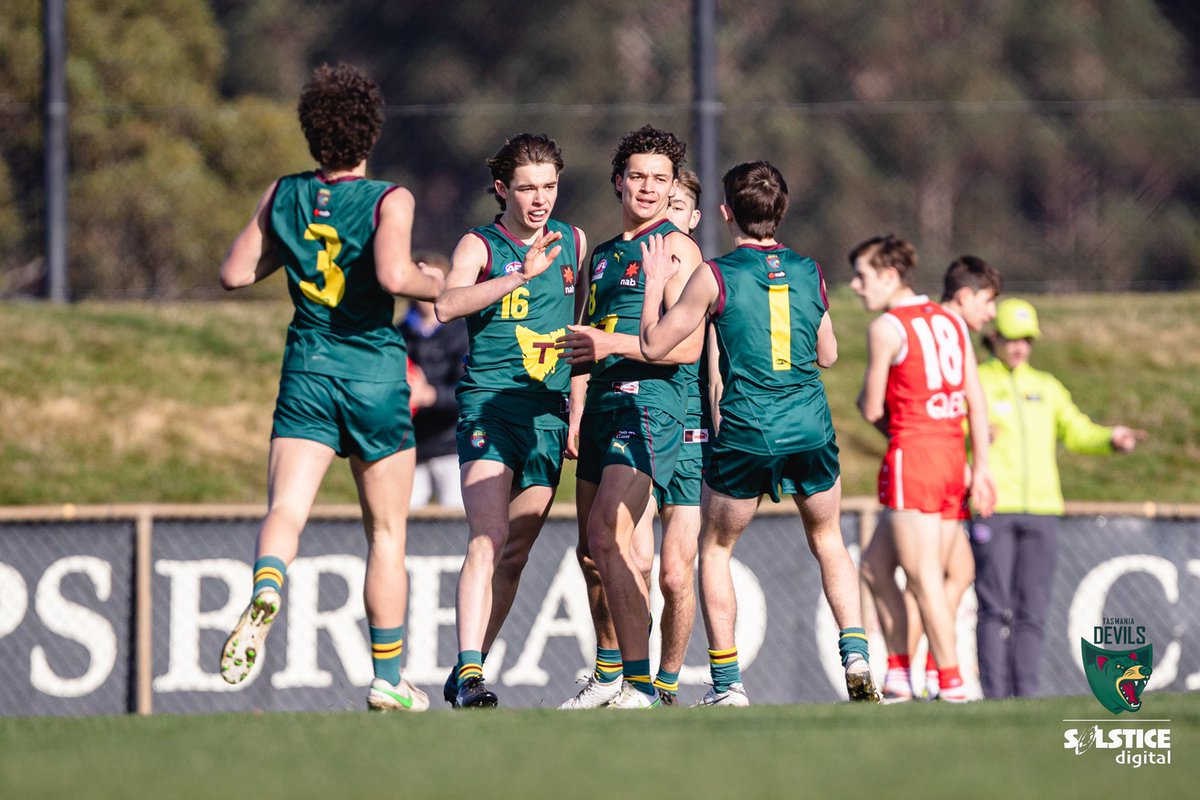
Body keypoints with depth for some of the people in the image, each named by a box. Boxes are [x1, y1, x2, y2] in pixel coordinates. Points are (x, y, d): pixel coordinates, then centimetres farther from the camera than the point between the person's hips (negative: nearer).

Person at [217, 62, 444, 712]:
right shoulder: (389, 200, -8)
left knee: (285, 507, -11)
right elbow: (394, 274, -24)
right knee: (387, 532, 11)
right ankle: (388, 679, 15)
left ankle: (266, 590, -46)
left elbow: (235, 273, 8)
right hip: (376, 375, -2)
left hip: (306, 371, 2)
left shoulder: (283, 195, 4)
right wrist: (434, 285, -4)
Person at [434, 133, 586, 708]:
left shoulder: (573, 243, 11)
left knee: (515, 555, 5)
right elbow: (447, 304, -24)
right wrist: (521, 275, -34)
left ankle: (466, 673, 15)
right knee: (488, 542, -19)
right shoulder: (479, 246, -4)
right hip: (488, 405, -5)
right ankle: (469, 673, -24)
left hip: (549, 413, 5)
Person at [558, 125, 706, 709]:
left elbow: (689, 344, -13)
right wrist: (576, 417, 18)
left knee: (608, 537, -20)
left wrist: (613, 344, -17)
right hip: (602, 408, 9)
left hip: (650, 405, -9)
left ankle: (641, 684, -21)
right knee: (590, 550, 12)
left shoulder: (674, 247, -4)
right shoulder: (602, 255, 21)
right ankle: (608, 675, 27)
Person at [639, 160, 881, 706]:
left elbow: (654, 346, -1)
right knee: (828, 541, 23)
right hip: (810, 426, 3)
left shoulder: (716, 277, -7)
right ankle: (855, 655, 6)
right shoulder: (809, 272, 5)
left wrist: (655, 282, 11)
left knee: (715, 550, 16)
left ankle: (726, 682, 9)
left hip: (744, 431, -3)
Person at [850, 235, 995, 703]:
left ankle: (952, 682, -8)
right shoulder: (951, 322, 14)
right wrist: (981, 467, 10)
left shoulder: (887, 327, -7)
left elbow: (872, 410, -2)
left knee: (924, 577, -5)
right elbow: (977, 400, 11)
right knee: (874, 563, 14)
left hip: (912, 455, -8)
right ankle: (898, 677, 9)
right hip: (953, 455, 8)